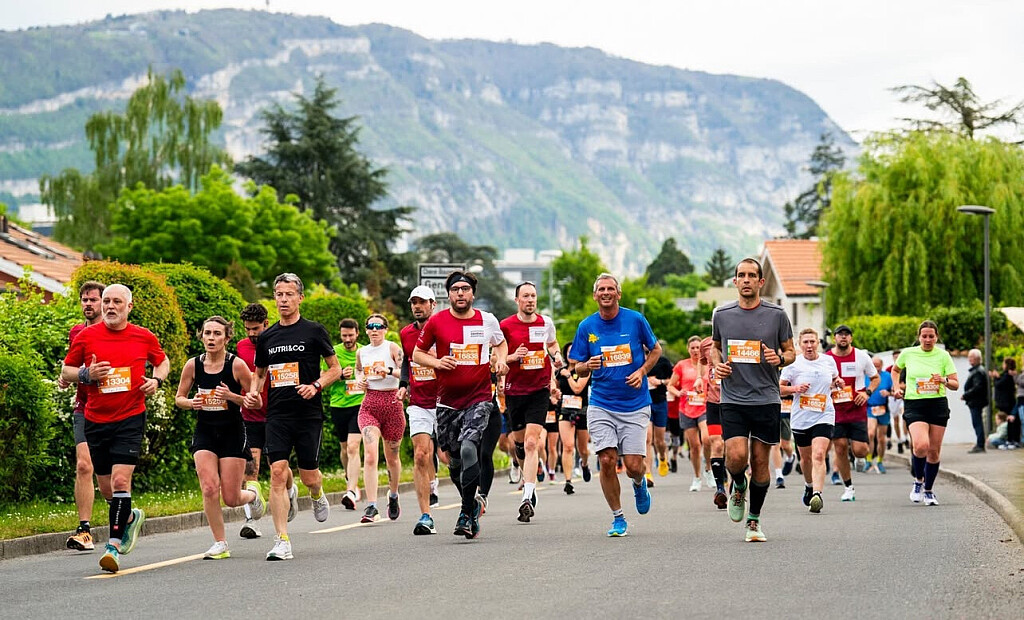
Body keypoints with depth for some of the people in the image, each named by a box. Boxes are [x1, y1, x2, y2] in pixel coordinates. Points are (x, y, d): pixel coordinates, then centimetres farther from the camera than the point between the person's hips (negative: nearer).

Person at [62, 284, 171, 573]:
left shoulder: (144, 337, 2)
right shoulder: (86, 337, 1)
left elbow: (162, 361, 20)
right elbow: (66, 370, 9)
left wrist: (157, 380, -1)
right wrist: (86, 374, -12)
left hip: (131, 418, -2)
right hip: (96, 420, 2)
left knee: (121, 481, -17)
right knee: (107, 488, 10)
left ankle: (114, 545, -13)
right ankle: (131, 517, 41)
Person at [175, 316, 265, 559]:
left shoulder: (237, 365, -11)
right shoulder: (193, 365, -3)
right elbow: (179, 398, 9)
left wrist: (232, 396, -23)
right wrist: (191, 402, -13)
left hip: (233, 433, -2)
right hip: (205, 432, 2)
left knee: (231, 498, -1)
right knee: (209, 489, -13)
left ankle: (252, 493, 36)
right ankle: (220, 544, 1)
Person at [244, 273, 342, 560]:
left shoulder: (314, 331, -1)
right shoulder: (267, 337, 10)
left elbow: (335, 369, 4)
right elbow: (259, 372, 23)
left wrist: (316, 386, -13)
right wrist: (252, 392, 3)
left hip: (308, 413, -2)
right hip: (277, 415, 2)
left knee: (308, 476, 3)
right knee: (278, 472, -11)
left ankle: (318, 495, 43)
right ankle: (282, 541, -10)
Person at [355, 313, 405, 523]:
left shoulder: (393, 348, -3)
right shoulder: (361, 352, 10)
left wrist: (389, 370, -28)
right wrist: (360, 380, 8)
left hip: (392, 403, -2)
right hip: (369, 404, 2)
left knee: (392, 457, 12)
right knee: (370, 455, -16)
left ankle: (393, 496, 40)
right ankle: (371, 506, -22)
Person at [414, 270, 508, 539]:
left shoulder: (487, 320, 3)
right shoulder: (436, 322, 0)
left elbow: (500, 343, 23)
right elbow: (417, 353, 10)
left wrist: (501, 359, 3)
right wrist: (436, 362, -9)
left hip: (479, 399, -2)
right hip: (447, 401, 2)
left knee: (469, 448, -23)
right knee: (455, 461, 8)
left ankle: (467, 514, -16)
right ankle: (472, 505, 34)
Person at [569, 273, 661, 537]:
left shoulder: (635, 320, -2)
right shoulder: (587, 327, 1)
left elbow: (655, 350, 11)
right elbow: (578, 368, 8)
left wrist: (641, 371, -6)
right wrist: (588, 366, -16)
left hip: (634, 405, -1)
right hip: (601, 404, 1)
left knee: (633, 465, -6)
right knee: (607, 461, -9)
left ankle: (639, 484, 32)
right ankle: (618, 518, 8)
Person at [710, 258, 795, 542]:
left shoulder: (776, 314, 0)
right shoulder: (722, 314, 5)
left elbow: (791, 352, 9)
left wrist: (780, 358, -14)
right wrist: (717, 364, 1)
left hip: (766, 400, 0)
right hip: (733, 399, 0)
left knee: (760, 461, 3)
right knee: (736, 457, -16)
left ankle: (754, 520, 19)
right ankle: (738, 487, 20)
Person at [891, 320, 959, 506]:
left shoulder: (943, 356, 1)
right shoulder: (908, 353, 3)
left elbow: (955, 384, 2)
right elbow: (895, 370, 23)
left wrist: (944, 380, -18)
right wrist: (897, 387, 8)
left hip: (938, 405, 1)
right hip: (914, 405, -1)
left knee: (934, 451, 5)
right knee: (921, 445, -23)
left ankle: (929, 490, 22)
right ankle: (918, 480, 3)